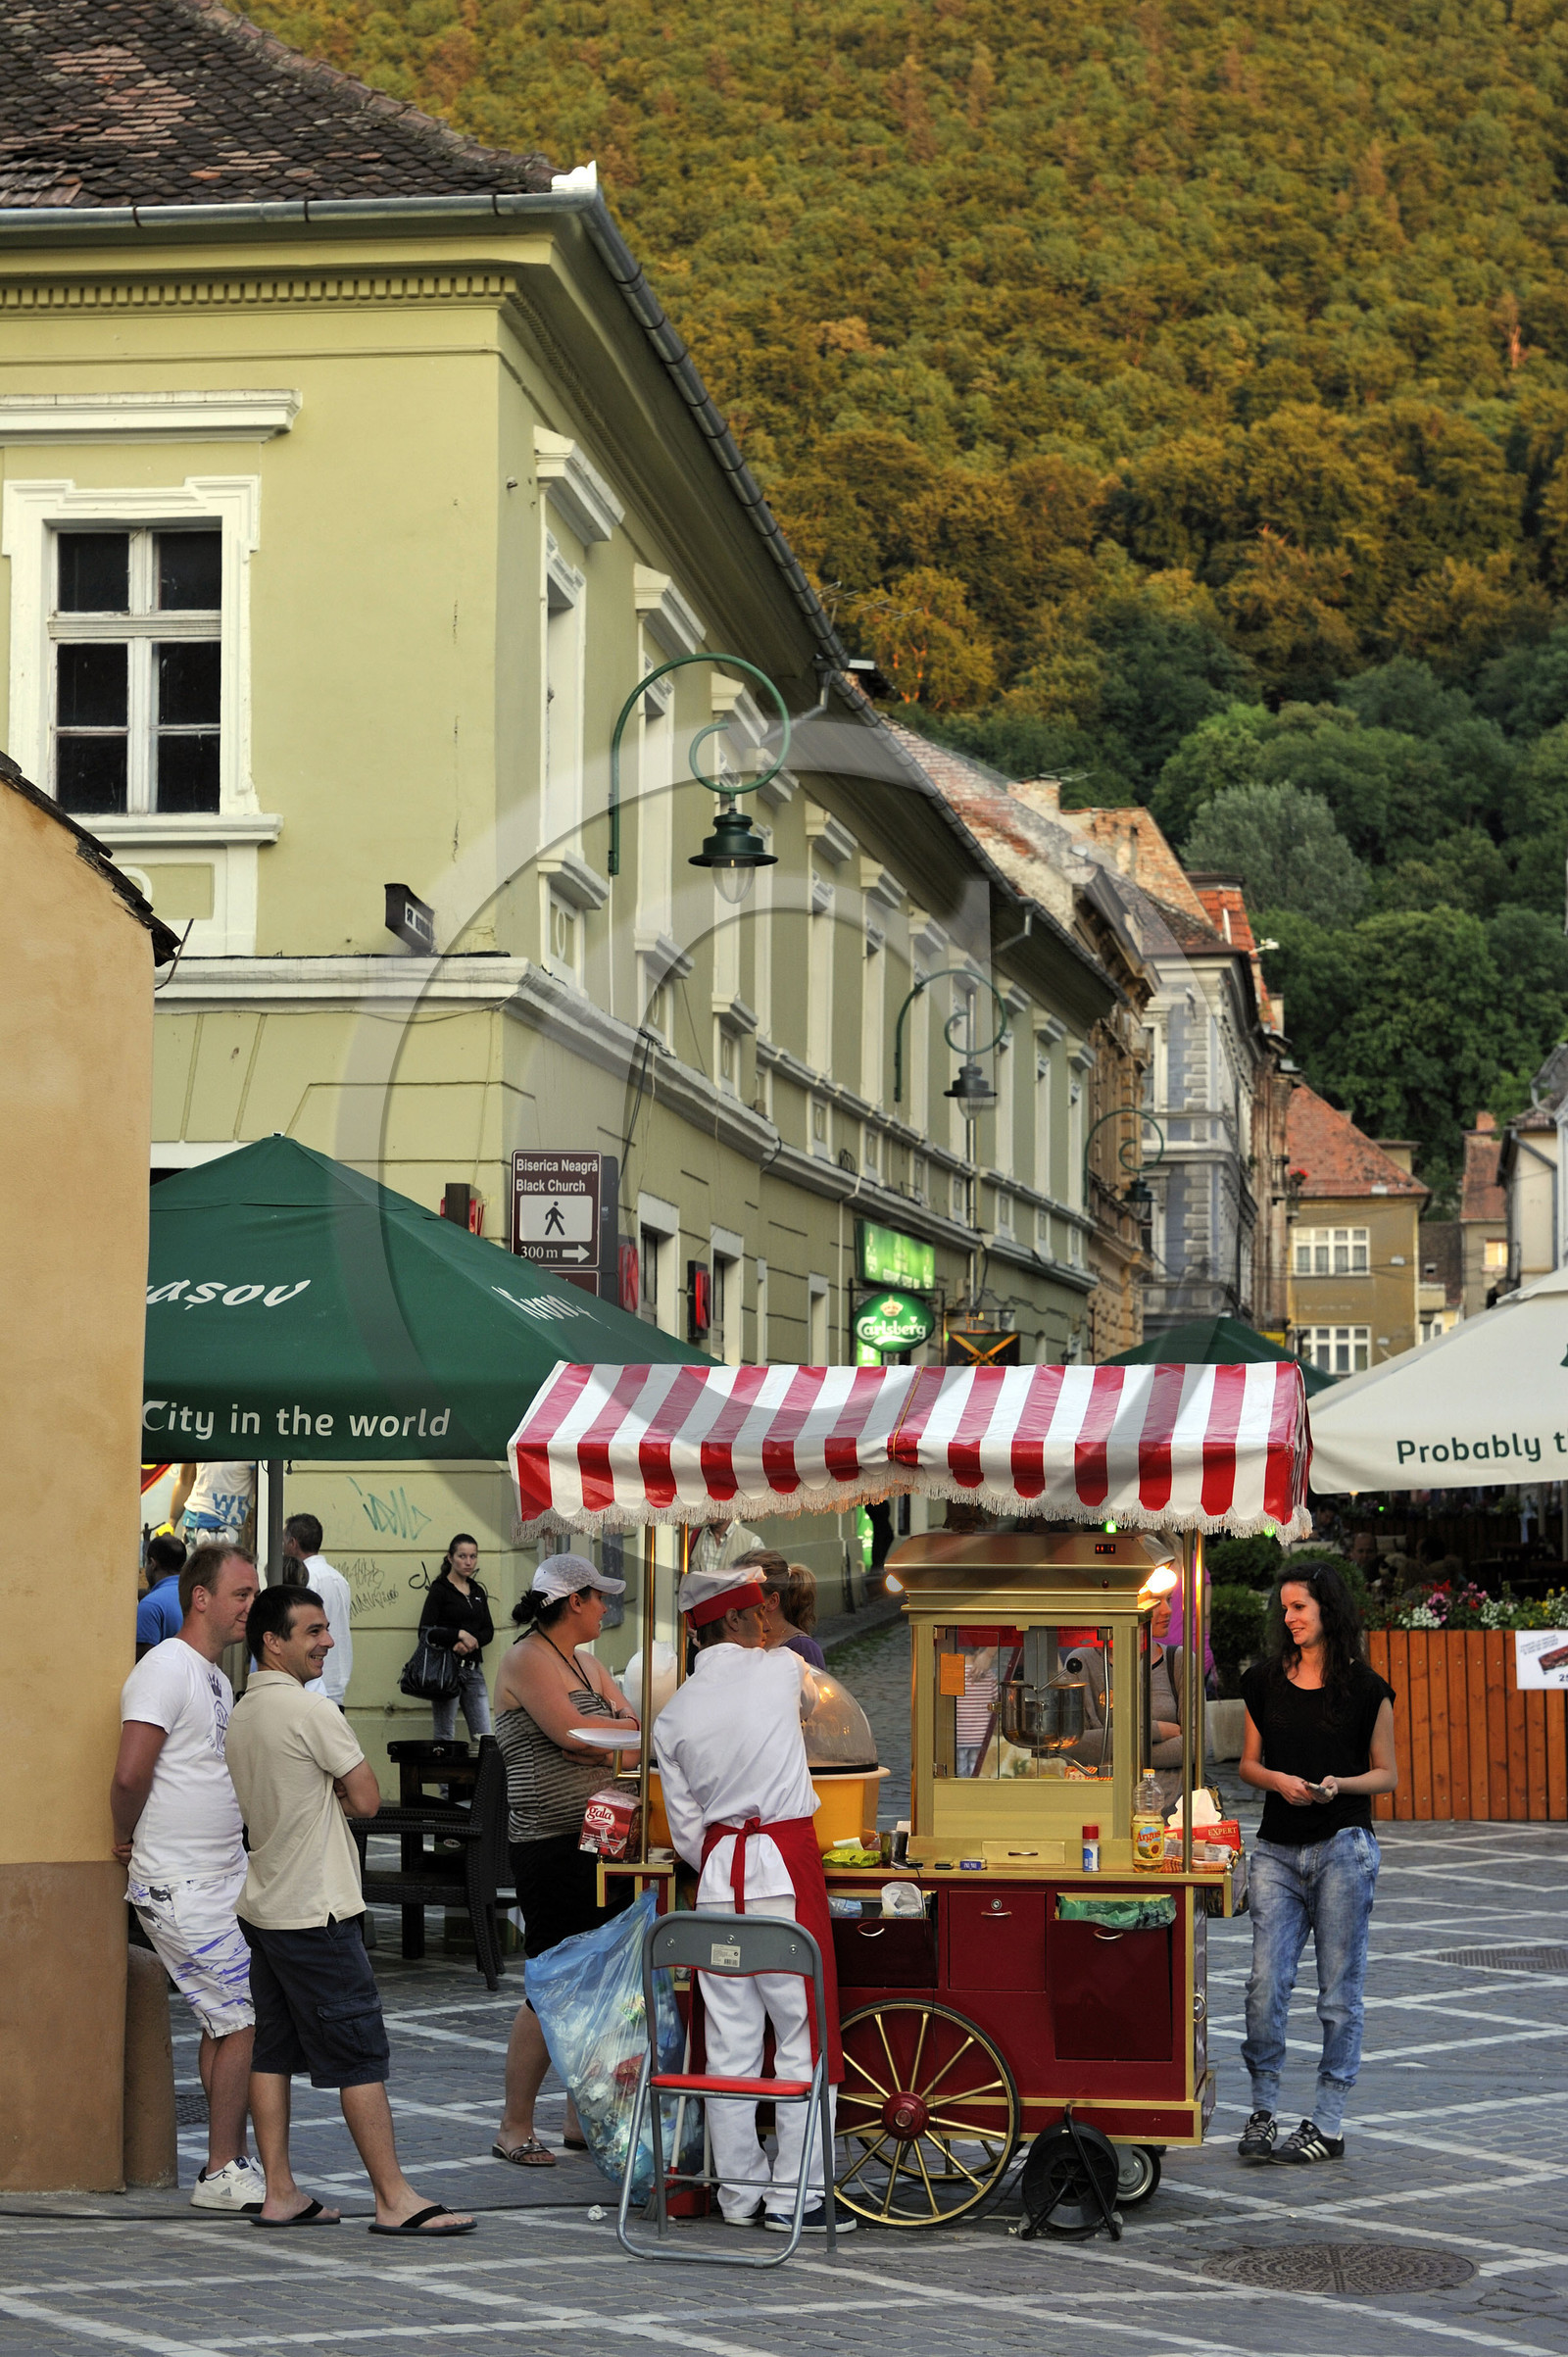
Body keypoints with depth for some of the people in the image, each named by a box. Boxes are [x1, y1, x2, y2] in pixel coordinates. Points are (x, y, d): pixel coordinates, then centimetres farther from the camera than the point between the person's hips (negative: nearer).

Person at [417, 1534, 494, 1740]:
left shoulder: (478, 1591, 16)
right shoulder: (439, 1589, -2)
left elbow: (488, 1631, 13)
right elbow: (425, 1631, -10)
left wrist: (470, 1642, -7)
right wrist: (460, 1634, -16)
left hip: (474, 1669, 5)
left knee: (485, 1738, -2)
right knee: (445, 1738, -3)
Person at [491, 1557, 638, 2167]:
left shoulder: (587, 1664, 19)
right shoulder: (526, 1660, -8)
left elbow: (633, 1734, 12)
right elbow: (574, 1736, -18)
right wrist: (624, 1728, -3)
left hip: (602, 1842, 9)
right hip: (550, 1844, -9)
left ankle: (581, 2118, 18)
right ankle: (515, 2128, 3)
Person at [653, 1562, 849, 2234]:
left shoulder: (672, 1717, 6)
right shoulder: (780, 1668, -3)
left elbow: (686, 1831, 8)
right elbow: (812, 1698, 23)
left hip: (717, 1872, 4)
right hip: (787, 1863, -4)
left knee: (730, 2039, 9)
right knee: (805, 2031, 1)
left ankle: (740, 2193, 14)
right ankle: (795, 2196, 1)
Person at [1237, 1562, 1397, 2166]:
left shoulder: (1365, 1689, 0)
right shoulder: (1265, 1681, 9)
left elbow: (1386, 1774, 4)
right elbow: (1249, 1763, 14)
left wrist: (1338, 1785, -15)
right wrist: (1279, 1780, -8)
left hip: (1343, 1849, -3)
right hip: (1278, 1849, 3)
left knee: (1340, 1989, 1)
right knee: (1265, 1983, -5)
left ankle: (1327, 2125, 6)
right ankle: (1262, 2111, 7)